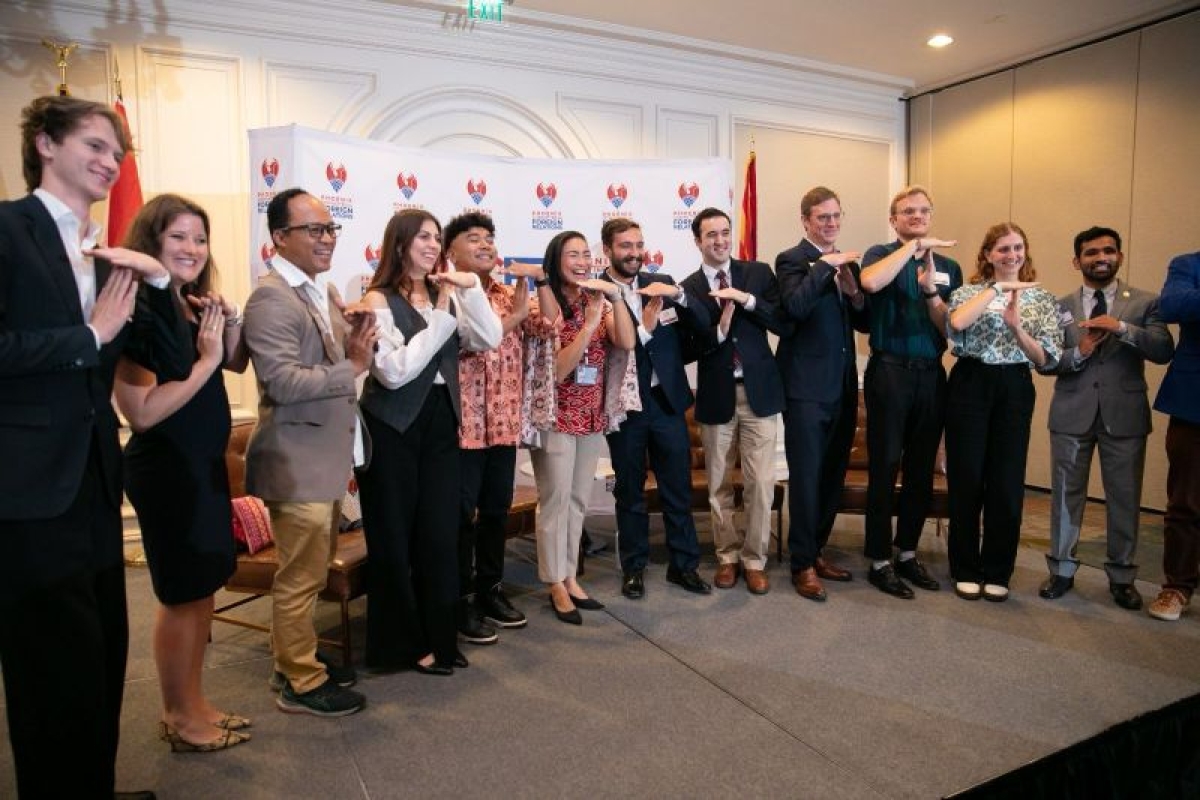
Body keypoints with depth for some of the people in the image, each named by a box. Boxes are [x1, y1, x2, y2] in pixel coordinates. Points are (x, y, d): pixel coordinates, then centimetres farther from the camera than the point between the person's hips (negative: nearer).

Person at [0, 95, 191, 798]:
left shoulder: (108, 259, 13)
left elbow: (173, 363, 8)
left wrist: (157, 281, -3)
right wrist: (92, 335, -12)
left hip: (94, 485, 7)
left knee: (103, 663, 16)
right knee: (59, 672, 3)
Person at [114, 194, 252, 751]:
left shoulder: (193, 308, 6)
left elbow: (237, 363, 18)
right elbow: (143, 412, -26)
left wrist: (230, 320, 1)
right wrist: (205, 360, -21)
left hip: (204, 464, 9)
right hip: (166, 471, -9)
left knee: (203, 588, 16)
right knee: (181, 595, 4)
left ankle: (194, 703, 31)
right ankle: (180, 719, 22)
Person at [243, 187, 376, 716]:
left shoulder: (324, 290, 12)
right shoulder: (272, 298, -17)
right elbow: (282, 381, -25)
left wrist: (356, 334, -1)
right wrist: (352, 365, -25)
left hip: (327, 456, 10)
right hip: (297, 462, -10)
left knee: (312, 568, 21)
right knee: (302, 576, 3)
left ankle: (293, 659, 38)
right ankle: (301, 683, 20)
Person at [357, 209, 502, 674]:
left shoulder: (446, 296, 11)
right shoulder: (379, 300, -8)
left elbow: (490, 340, -1)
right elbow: (393, 371, -19)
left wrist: (470, 289, -11)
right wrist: (441, 319, -16)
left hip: (440, 422, 6)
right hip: (393, 427, -5)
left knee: (440, 534, 9)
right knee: (395, 537, 6)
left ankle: (437, 638, 23)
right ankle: (401, 644, 21)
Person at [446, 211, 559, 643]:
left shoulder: (509, 294, 12)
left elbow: (550, 325, 3)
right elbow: (467, 343, -20)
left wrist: (540, 279, -6)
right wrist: (514, 314, -15)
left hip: (504, 423, 7)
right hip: (462, 424, -6)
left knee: (496, 511, 15)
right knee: (461, 515, 3)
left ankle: (489, 590, 30)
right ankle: (462, 601, 16)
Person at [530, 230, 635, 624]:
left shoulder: (600, 303, 5)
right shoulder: (544, 306, -10)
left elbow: (627, 343, -11)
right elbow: (557, 370, -18)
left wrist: (616, 296, -18)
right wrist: (589, 323, -23)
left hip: (592, 415, 6)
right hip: (556, 417, -5)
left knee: (578, 500, 12)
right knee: (556, 499, 1)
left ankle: (570, 577, 24)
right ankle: (556, 585, 14)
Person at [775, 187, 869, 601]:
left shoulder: (848, 263, 15)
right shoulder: (791, 260, -6)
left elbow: (865, 323, 13)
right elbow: (795, 306, -24)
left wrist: (855, 294, -5)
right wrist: (825, 265, -21)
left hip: (843, 386, 7)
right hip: (807, 387, -7)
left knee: (833, 475, 13)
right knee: (806, 477, -2)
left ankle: (816, 551, 27)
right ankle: (803, 565, 9)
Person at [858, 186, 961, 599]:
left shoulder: (948, 266, 13)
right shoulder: (881, 255, 1)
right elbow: (870, 282, -25)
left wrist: (930, 291, -11)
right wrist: (913, 246, -16)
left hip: (931, 375, 5)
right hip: (889, 373, -5)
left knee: (922, 470, 11)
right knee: (884, 468, 0)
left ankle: (908, 553, 26)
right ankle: (879, 561, 10)